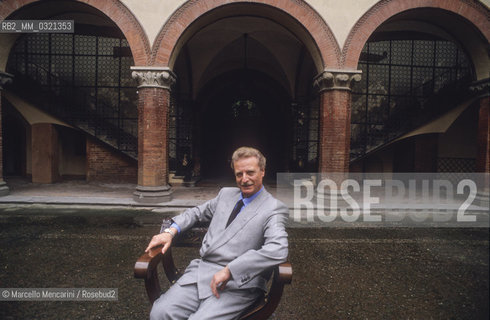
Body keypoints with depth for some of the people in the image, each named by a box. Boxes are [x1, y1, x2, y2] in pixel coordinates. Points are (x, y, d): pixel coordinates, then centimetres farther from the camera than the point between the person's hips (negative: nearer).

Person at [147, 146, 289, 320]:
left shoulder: (274, 208, -5)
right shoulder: (226, 194, 16)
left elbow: (278, 251, -20)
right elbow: (197, 212, 26)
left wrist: (229, 270, -21)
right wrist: (171, 231, 7)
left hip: (238, 283, -4)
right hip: (201, 271, 5)